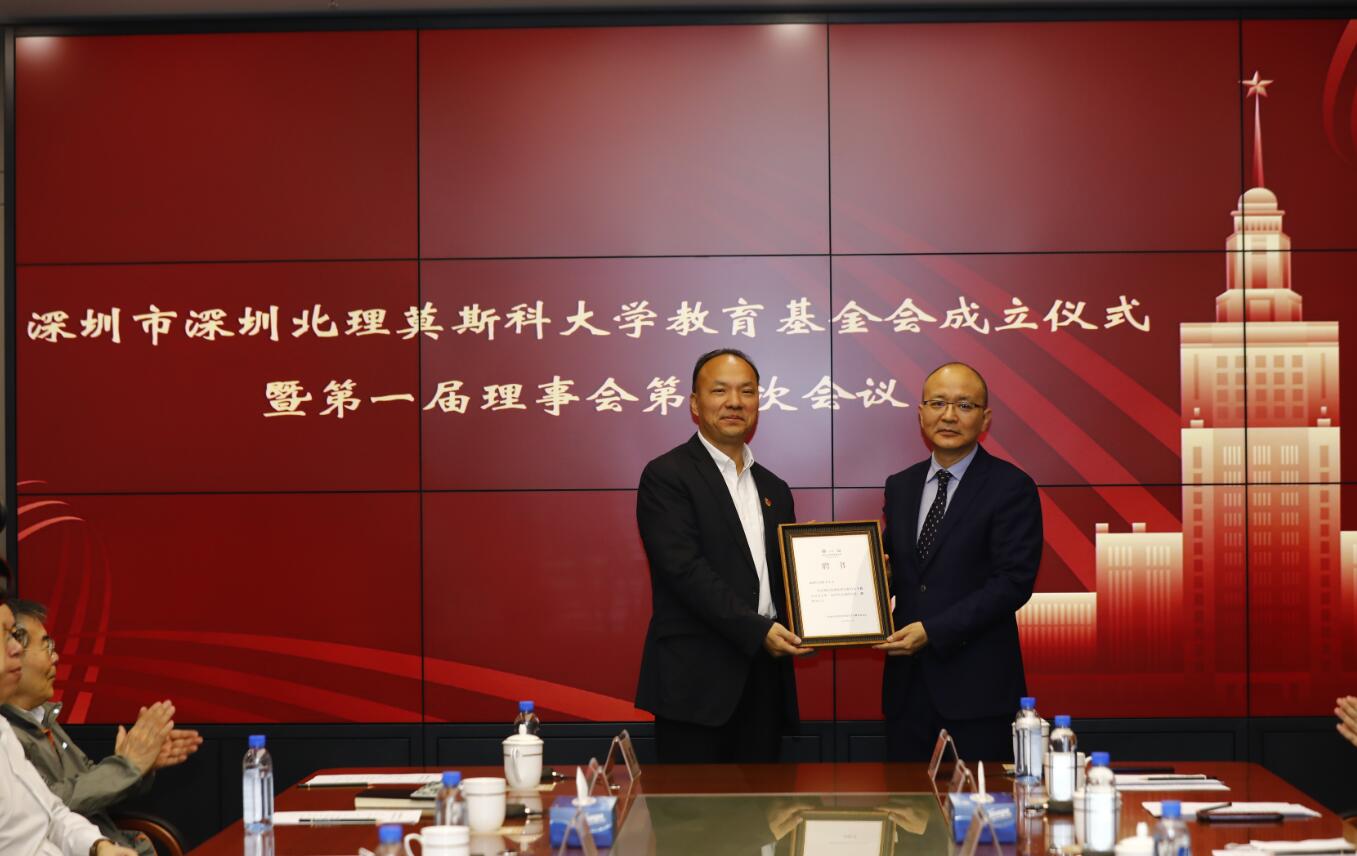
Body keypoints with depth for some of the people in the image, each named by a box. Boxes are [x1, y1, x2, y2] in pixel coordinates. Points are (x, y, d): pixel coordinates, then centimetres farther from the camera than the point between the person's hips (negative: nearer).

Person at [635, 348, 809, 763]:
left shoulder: (773, 489, 18)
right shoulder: (666, 476, -4)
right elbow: (685, 570, -15)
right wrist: (757, 630, -20)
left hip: (764, 679, 6)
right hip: (697, 682, -6)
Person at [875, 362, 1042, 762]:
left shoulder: (1011, 488, -6)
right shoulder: (900, 486, 13)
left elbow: (1014, 581, -13)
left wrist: (933, 630, -17)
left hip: (976, 684, -5)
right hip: (907, 683, 5)